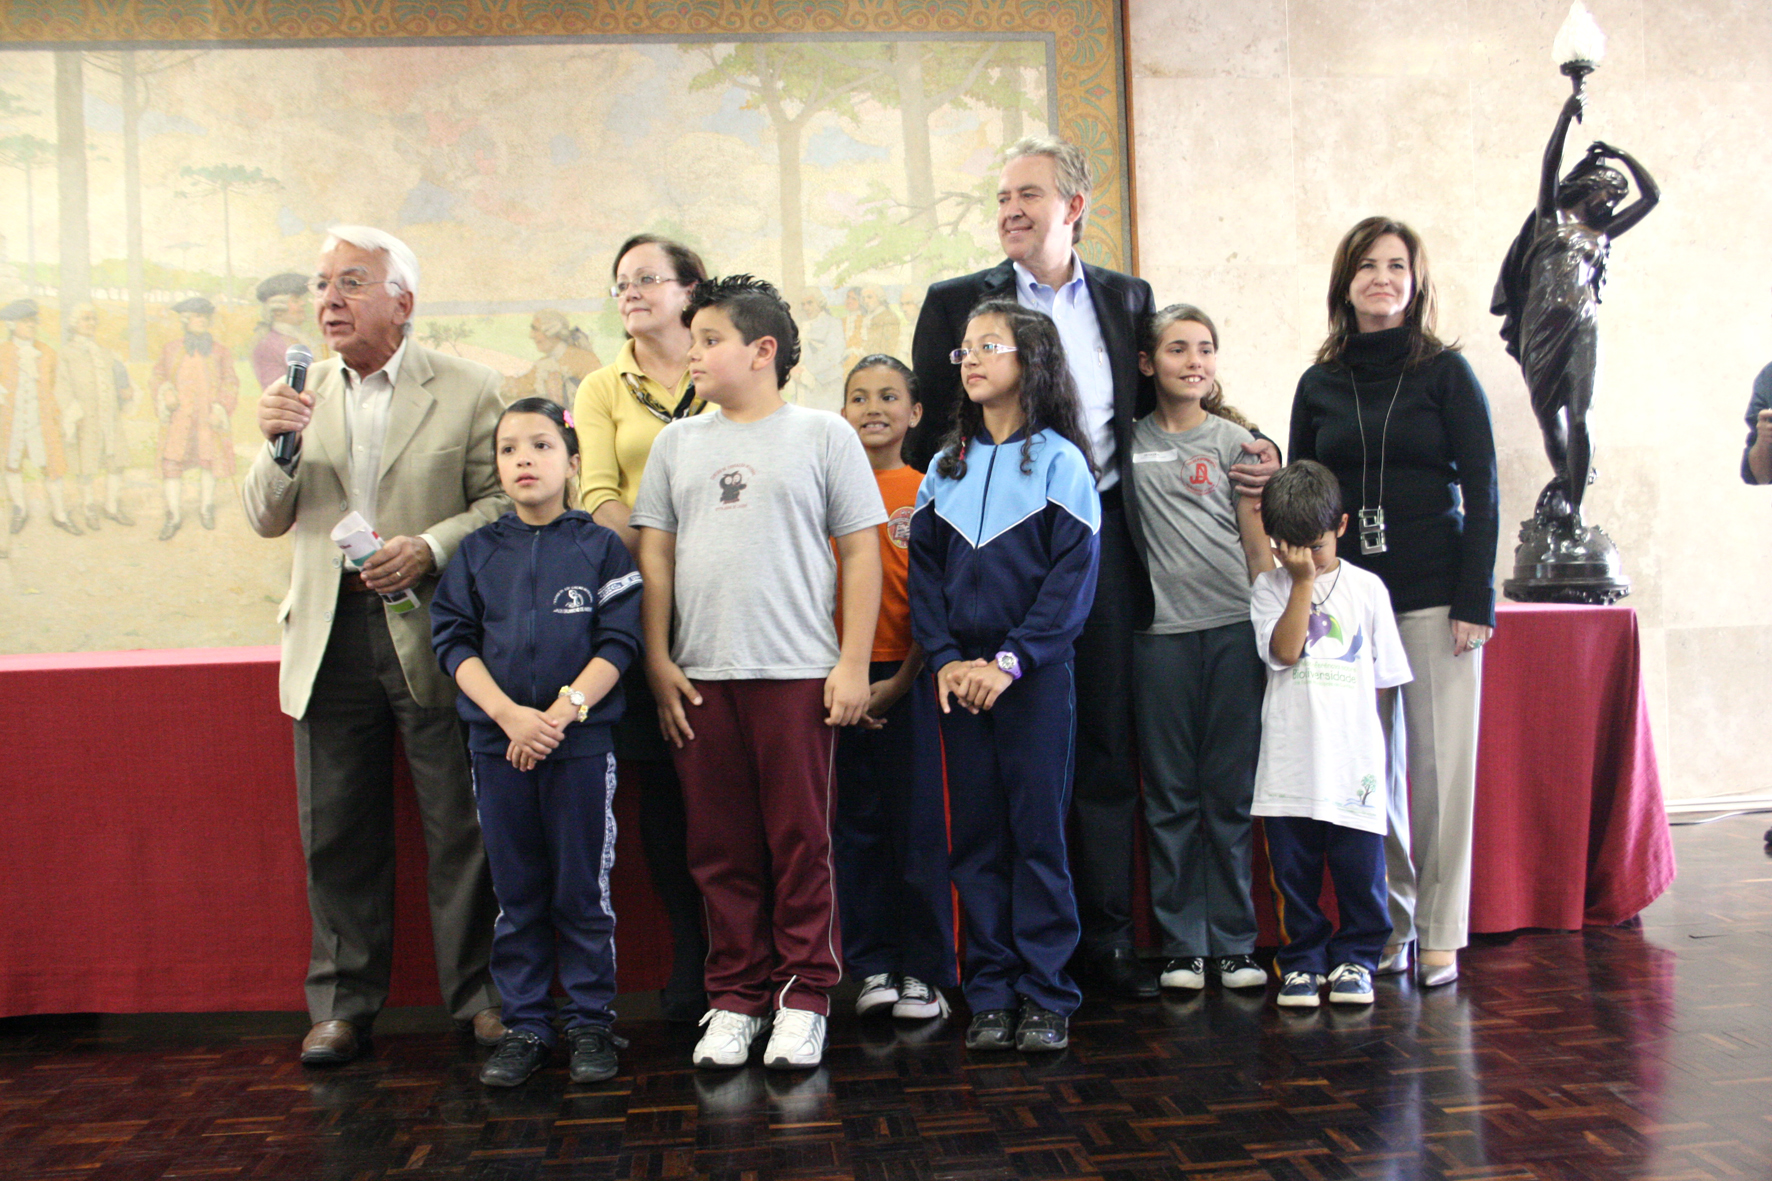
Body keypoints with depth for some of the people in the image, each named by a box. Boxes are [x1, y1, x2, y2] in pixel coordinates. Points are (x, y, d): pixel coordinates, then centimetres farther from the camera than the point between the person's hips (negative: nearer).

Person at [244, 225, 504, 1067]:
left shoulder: (468, 390, -1)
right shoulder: (303, 392, 11)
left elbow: (505, 501, -3)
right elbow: (268, 520, 9)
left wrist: (432, 546, -18)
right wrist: (278, 448, -9)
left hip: (431, 633, -3)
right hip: (332, 639, 4)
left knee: (460, 827, 3)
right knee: (337, 832, 9)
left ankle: (479, 994, 16)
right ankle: (343, 1000, 22)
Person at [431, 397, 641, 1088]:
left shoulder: (599, 547, 1)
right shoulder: (477, 553, 8)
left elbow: (619, 642, -5)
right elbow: (454, 641, 1)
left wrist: (563, 710, -15)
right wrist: (508, 714, -12)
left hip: (581, 739, -2)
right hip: (496, 740, 2)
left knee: (582, 889, 3)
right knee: (515, 893, 9)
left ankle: (590, 1023, 15)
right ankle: (525, 1027, 18)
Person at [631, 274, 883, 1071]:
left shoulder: (823, 435, 5)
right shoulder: (678, 442, 15)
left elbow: (861, 553, 2)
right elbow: (654, 555, 14)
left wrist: (853, 664, -4)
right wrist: (658, 662, 5)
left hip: (798, 674, -3)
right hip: (700, 676, 3)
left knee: (801, 843, 1)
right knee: (721, 849, 7)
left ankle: (803, 998, 13)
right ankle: (735, 998, 18)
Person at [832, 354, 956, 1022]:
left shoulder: (928, 493, 1)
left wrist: (900, 682, -7)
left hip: (911, 678, -2)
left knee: (920, 823, 1)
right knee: (857, 822, 7)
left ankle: (925, 970, 13)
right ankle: (872, 966, 18)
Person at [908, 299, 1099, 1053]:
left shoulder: (1059, 460, -1)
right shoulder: (946, 468, 12)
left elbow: (1074, 575, -7)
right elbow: (924, 570, 9)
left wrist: (1012, 660, -15)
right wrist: (944, 658, -6)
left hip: (1035, 674, -4)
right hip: (959, 676, 4)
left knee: (1038, 830, -1)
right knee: (975, 835, 6)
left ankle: (1045, 996, 8)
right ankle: (991, 996, 14)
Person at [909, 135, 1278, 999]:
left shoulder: (1125, 298, 12)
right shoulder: (956, 304, 5)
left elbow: (1151, 407, 20)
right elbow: (928, 433, 5)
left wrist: (1247, 445, 6)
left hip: (1099, 536, 2)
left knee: (1105, 747, 6)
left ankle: (1106, 936, 17)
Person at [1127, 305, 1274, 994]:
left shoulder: (1233, 440, 7)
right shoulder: (1129, 440, 8)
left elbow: (1257, 544, 8)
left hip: (1233, 628, 0)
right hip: (1160, 633, 1)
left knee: (1231, 790, 3)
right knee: (1170, 793, 4)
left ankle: (1233, 942, 12)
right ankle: (1181, 944, 13)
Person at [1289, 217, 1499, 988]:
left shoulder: (1446, 372, 3)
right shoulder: (1319, 385, 11)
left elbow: (1482, 490, 0)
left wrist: (1475, 599, -8)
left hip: (1435, 596, -2)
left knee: (1440, 763, -1)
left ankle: (1440, 935, 8)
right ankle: (1385, 927, 15)